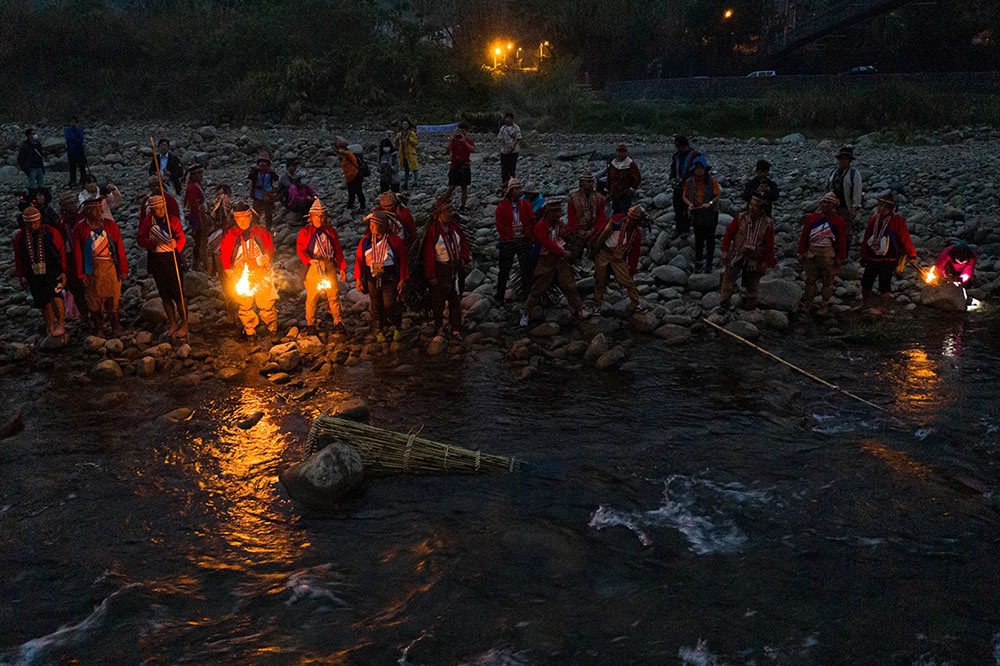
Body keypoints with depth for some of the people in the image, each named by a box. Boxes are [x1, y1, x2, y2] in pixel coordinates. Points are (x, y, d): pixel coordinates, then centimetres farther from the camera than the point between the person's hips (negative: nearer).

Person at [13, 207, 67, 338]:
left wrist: (63, 272, -3)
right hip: (33, 275, 3)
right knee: (44, 303, 5)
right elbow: (18, 258, 12)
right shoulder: (20, 237, 4)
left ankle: (61, 324, -19)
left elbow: (62, 252, 0)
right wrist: (21, 275, 11)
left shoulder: (51, 233, -5)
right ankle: (51, 329, 15)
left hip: (52, 272, -3)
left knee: (55, 294, -27)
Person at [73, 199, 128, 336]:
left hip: (111, 266, 1)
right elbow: (78, 252, 2)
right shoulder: (80, 228, 1)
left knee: (113, 297, 4)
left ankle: (115, 327, 18)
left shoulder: (110, 225, 5)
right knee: (94, 299, 4)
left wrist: (123, 269, 1)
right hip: (92, 267, -1)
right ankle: (98, 328, 17)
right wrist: (81, 274, 0)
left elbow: (120, 248, 5)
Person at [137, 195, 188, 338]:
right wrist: (152, 243, -18)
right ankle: (172, 324, 23)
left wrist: (176, 243, -31)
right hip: (155, 260, 3)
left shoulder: (173, 220, 0)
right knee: (165, 295, 11)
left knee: (177, 294, -5)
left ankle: (184, 325, 6)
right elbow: (140, 239, 2)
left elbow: (182, 238, -8)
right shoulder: (147, 222, 5)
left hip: (171, 258, -3)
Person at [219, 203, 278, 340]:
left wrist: (266, 258, 2)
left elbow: (270, 247, 17)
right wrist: (229, 271, 2)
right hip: (240, 275, 0)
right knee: (245, 304, 2)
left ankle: (272, 326, 18)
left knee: (266, 302, 0)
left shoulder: (260, 231, 4)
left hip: (261, 273, 0)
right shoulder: (230, 235, 2)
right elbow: (224, 254, 8)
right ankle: (250, 330, 14)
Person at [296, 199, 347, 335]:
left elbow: (338, 250, 14)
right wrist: (311, 262, -19)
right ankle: (310, 324, 13)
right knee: (312, 297, 1)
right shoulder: (305, 232, 3)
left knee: (334, 295, 2)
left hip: (330, 267, 2)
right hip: (313, 267, -2)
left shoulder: (331, 231, 11)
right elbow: (300, 250, -4)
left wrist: (342, 268, 11)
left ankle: (338, 322, 12)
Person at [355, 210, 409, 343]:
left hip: (390, 279, -3)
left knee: (390, 306, -7)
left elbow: (402, 260, -1)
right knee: (376, 307, 9)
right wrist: (358, 278, 4)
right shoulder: (366, 241, 3)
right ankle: (379, 331, 25)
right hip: (372, 280, 3)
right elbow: (359, 259, 8)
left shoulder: (394, 240, -4)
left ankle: (397, 328, 17)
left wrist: (403, 279, -4)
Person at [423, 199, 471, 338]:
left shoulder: (454, 225, 1)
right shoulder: (432, 230, -16)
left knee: (456, 300, 11)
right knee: (438, 301, 8)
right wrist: (431, 276, -13)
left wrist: (464, 258, 4)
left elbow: (464, 241, 16)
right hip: (440, 270, -5)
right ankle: (438, 327, 24)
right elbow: (428, 255, -14)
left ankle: (455, 329, 20)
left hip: (456, 268, 5)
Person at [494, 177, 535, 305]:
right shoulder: (502, 206, -5)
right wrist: (510, 236, -10)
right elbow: (500, 225, -6)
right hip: (508, 242, -2)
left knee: (526, 268, 5)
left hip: (524, 241, 2)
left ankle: (525, 293, 19)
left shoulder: (526, 205, 4)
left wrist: (526, 234, -8)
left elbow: (532, 221, 6)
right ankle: (500, 296, 14)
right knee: (504, 270, 4)